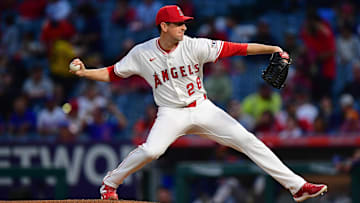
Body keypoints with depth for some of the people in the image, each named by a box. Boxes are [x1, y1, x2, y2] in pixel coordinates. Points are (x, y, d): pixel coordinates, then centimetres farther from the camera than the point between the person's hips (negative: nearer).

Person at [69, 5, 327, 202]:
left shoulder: (195, 46, -8)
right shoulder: (142, 53, -6)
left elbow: (236, 48, -14)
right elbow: (112, 74, 3)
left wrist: (272, 49, -23)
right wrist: (84, 72, -14)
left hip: (203, 109, 2)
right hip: (171, 114, -2)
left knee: (248, 141, -7)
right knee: (151, 151, -29)